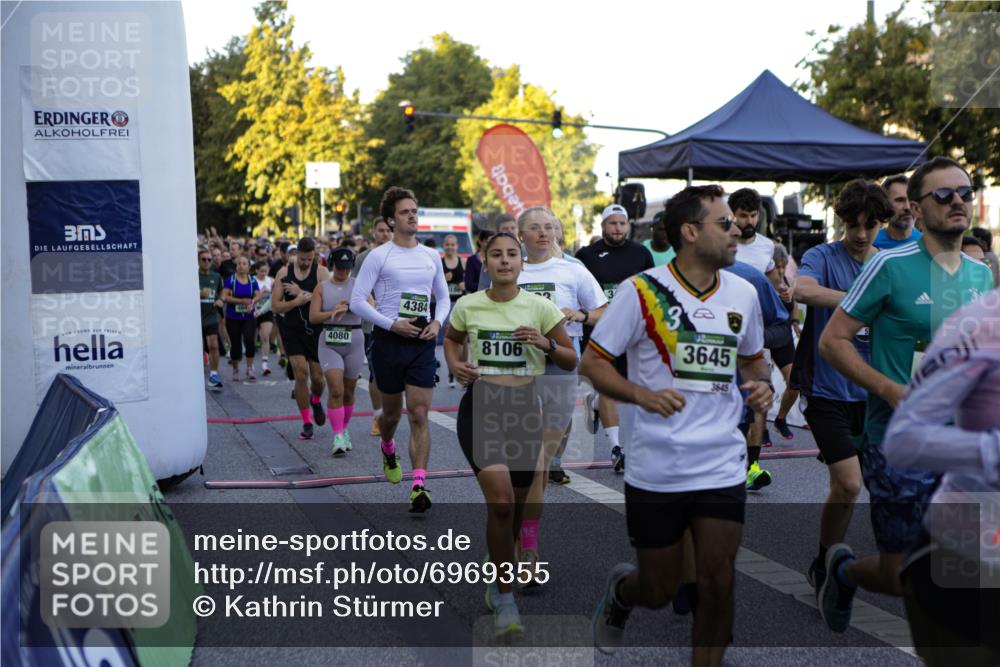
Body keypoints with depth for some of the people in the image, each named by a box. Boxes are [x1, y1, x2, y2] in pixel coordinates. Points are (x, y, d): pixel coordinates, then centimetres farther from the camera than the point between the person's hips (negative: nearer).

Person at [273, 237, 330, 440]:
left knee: (317, 377, 4)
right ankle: (307, 423, 3)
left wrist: (302, 293, -18)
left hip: (316, 330, 0)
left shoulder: (321, 272, -3)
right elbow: (275, 305, 0)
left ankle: (316, 401, 40)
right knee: (301, 374, -8)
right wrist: (296, 302, -16)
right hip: (293, 331, 0)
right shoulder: (284, 273, 2)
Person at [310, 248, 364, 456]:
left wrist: (348, 307, -27)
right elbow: (313, 317, -5)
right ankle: (338, 437, -13)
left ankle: (344, 430, 31)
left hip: (354, 342, 1)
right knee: (335, 390, -14)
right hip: (329, 343, -1)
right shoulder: (322, 287, 4)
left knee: (348, 391, 11)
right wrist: (333, 312, -22)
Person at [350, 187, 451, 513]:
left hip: (423, 342, 2)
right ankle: (388, 450, 47)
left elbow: (443, 297, 19)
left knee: (419, 415, -7)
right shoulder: (378, 256, -4)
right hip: (389, 341, -2)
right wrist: (392, 324, -15)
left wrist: (437, 322, -1)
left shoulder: (431, 256, 10)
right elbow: (357, 301, -7)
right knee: (392, 412, 13)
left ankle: (418, 486, -10)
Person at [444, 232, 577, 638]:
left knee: (515, 507, 13)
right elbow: (451, 339, 20)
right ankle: (504, 598, -5)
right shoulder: (467, 306, -1)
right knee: (500, 500, -20)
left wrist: (545, 345, -15)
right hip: (480, 408, -2)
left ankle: (500, 579, 42)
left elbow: (571, 361, 4)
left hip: (525, 410, 2)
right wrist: (455, 364, -1)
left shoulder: (539, 308, -2)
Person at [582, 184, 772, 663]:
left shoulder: (743, 293, 7)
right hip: (656, 469, -3)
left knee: (718, 585, -1)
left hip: (723, 467, 3)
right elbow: (592, 362, -5)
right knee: (659, 591, 9)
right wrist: (642, 394, -21)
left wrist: (762, 385, 1)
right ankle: (620, 591, 45)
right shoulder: (642, 290, -8)